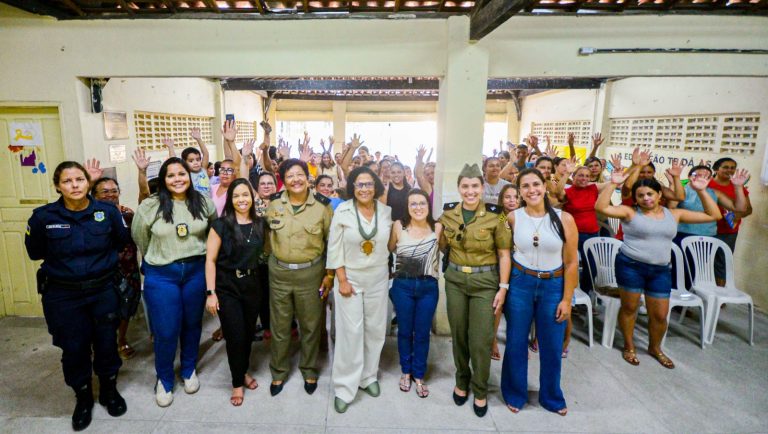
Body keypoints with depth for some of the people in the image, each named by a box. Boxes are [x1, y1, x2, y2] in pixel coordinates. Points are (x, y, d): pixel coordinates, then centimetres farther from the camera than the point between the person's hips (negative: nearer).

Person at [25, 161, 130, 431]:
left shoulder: (108, 211, -9)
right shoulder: (43, 216, -11)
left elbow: (123, 241, 6)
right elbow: (35, 252, 4)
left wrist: (103, 258, 0)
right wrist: (64, 256, 0)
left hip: (103, 290, 1)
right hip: (62, 295, 0)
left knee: (106, 343, 12)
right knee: (74, 348, 11)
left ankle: (109, 390, 36)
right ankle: (83, 397, 35)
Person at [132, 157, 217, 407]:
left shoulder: (203, 203, -3)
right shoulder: (150, 206, -9)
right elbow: (139, 236, 6)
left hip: (196, 271, 2)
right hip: (162, 275, -2)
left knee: (192, 324, 15)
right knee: (166, 331, 2)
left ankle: (189, 370, 38)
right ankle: (164, 379, 27)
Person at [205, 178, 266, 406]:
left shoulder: (260, 224, 2)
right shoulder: (221, 225, -9)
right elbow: (210, 260, -10)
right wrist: (211, 293, -13)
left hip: (252, 285, 4)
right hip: (227, 287, -3)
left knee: (249, 332, 14)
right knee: (235, 336, 1)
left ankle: (244, 371, 40)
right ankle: (237, 382, 23)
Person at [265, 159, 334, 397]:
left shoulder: (322, 205, -7)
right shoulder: (273, 203, -2)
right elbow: (266, 233, 12)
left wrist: (330, 273, -2)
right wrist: (273, 262, 10)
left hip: (311, 272, -1)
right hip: (279, 272, 2)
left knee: (311, 325, 12)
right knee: (279, 326, 13)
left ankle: (309, 371, 34)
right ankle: (279, 372, 34)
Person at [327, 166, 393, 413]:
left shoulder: (386, 211, -2)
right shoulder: (342, 211, -10)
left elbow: (389, 243, 9)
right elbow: (335, 248, -9)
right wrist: (342, 280, -12)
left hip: (378, 279, 3)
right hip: (350, 278, -3)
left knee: (375, 329, 12)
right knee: (350, 332, 0)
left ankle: (369, 376, 33)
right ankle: (344, 387, 15)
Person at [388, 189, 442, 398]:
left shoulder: (437, 228, -5)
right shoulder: (398, 226, -6)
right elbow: (389, 249, 5)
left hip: (428, 287, 0)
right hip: (402, 285, 0)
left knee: (422, 333, 11)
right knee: (405, 331, 15)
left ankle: (418, 375, 31)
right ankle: (406, 371, 36)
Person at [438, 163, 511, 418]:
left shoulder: (494, 215, -10)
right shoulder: (448, 213, -1)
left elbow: (504, 254, -5)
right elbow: (442, 247, 13)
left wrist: (503, 287, -7)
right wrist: (442, 231, -7)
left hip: (485, 281, -3)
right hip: (455, 279, 3)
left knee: (481, 339, 2)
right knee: (458, 334, 13)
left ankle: (480, 391, 24)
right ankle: (462, 381, 35)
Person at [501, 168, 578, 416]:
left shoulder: (564, 219, -7)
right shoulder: (513, 218, -6)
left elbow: (571, 262, -4)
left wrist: (567, 299, -4)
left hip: (553, 286, 0)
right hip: (520, 284, 0)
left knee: (552, 346, 13)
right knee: (516, 342, 11)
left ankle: (551, 396, 38)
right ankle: (515, 394, 34)